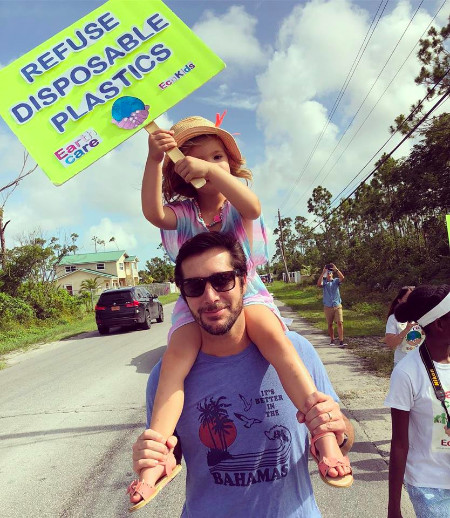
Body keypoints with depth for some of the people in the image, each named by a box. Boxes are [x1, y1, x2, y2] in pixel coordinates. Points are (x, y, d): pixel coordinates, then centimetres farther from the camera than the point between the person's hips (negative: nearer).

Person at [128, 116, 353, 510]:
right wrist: (154, 161, -35)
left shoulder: (236, 206, 0)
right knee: (175, 360, -25)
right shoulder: (183, 212, 2)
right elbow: (153, 212, -22)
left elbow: (253, 207, -27)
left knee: (272, 333, -33)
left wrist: (212, 170, -39)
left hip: (246, 292, -1)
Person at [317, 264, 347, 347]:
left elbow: (342, 278, -16)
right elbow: (318, 284, -19)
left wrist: (336, 269, -23)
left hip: (337, 306, 0)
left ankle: (341, 341, -10)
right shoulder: (324, 282, 3)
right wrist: (322, 273, -22)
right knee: (330, 324, 9)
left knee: (340, 323, -9)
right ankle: (332, 340, 23)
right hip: (328, 307, 1)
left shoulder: (336, 281, 4)